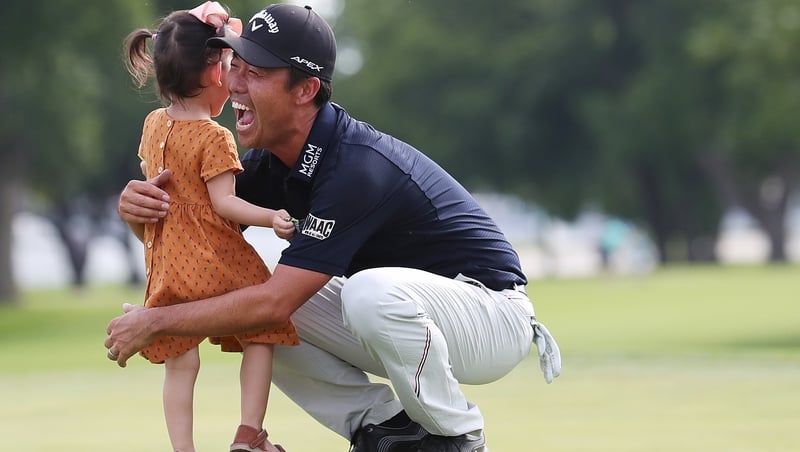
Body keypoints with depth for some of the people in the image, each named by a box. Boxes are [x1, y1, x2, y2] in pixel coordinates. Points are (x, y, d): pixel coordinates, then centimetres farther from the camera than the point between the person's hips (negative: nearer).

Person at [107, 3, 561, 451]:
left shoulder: (357, 168, -30)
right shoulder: (275, 159, -2)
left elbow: (275, 301, -31)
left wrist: (156, 322, -23)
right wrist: (142, 204, -20)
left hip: (494, 318, -8)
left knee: (370, 292, -39)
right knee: (248, 320, -5)